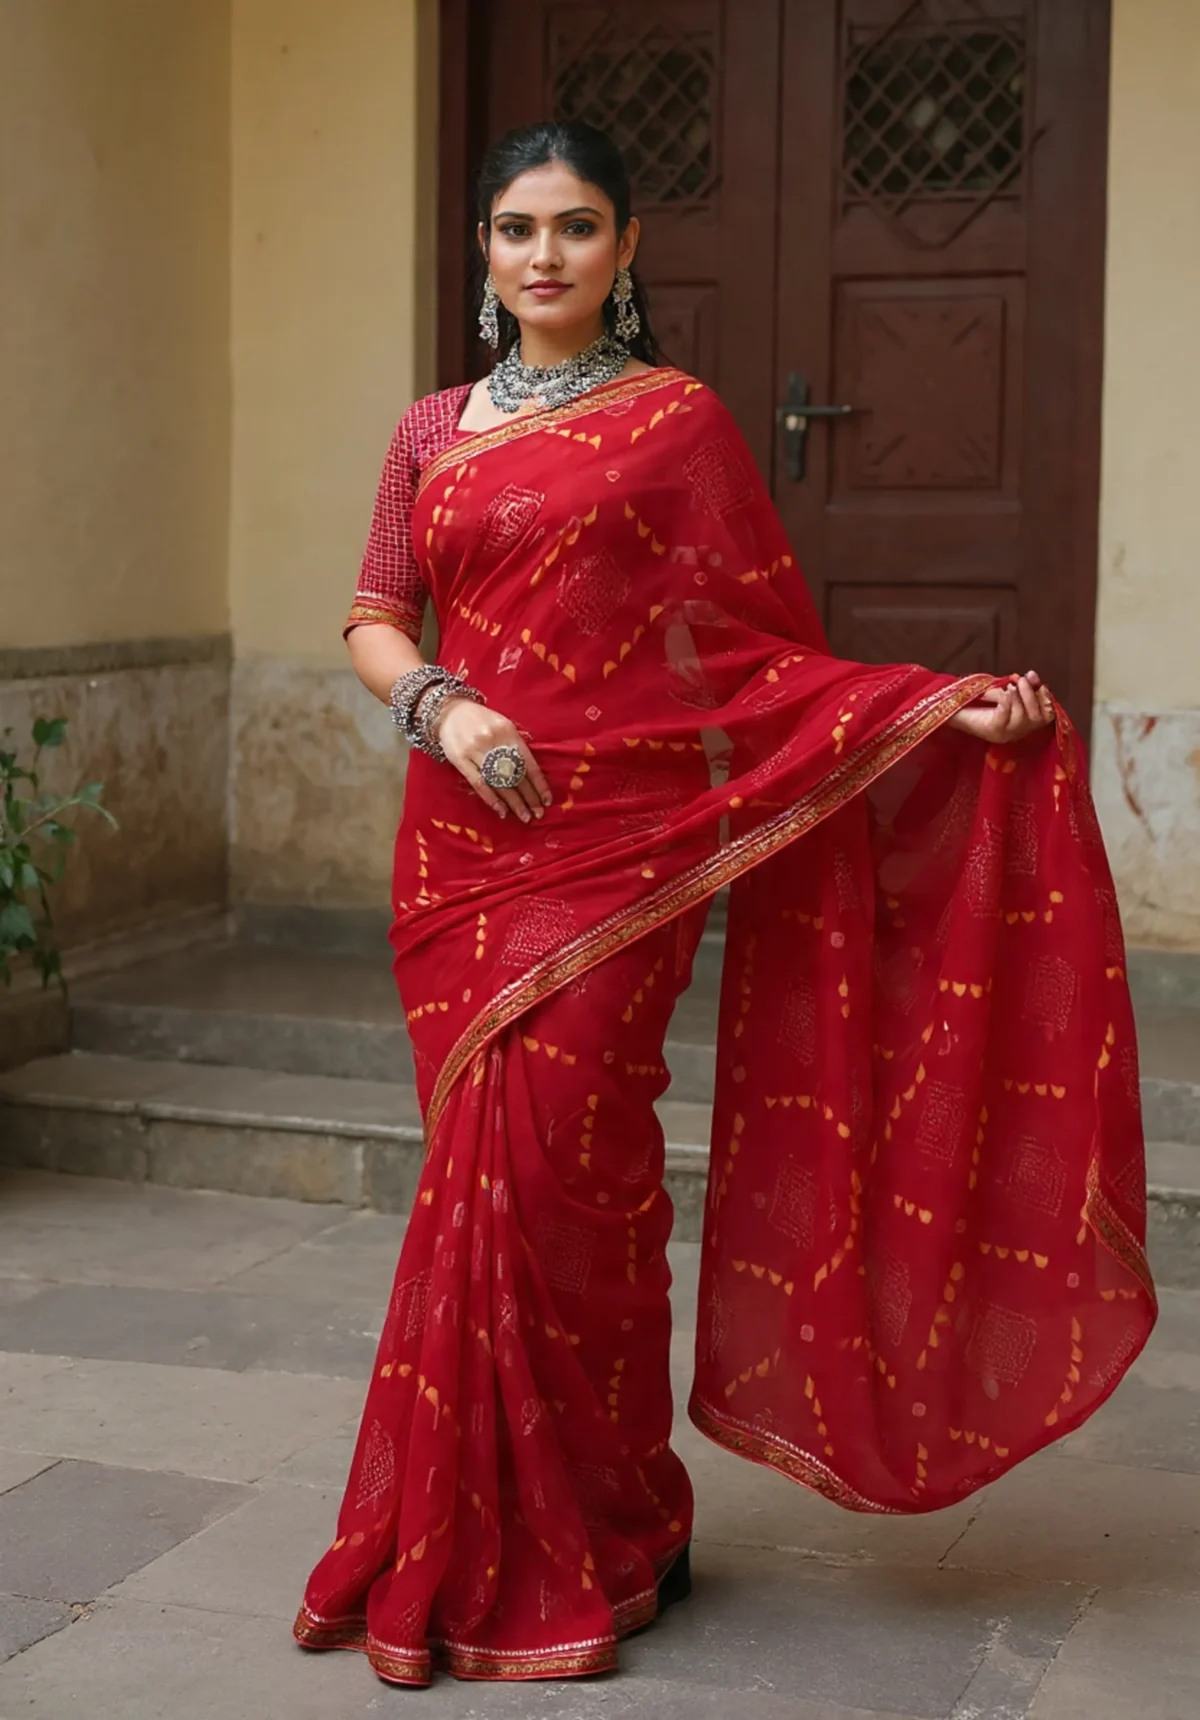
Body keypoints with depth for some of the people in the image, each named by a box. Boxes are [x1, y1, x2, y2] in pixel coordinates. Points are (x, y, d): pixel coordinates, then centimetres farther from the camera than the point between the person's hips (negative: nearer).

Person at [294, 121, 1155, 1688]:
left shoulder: (676, 419, 2)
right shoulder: (434, 429, 14)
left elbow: (763, 651, 0)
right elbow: (376, 619, 12)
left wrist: (952, 706, -11)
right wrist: (444, 706, -9)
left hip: (614, 837, -4)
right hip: (464, 838, 4)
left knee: (552, 1169, -7)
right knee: (491, 1171, 5)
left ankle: (574, 1556, 10)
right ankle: (482, 1552, 20)